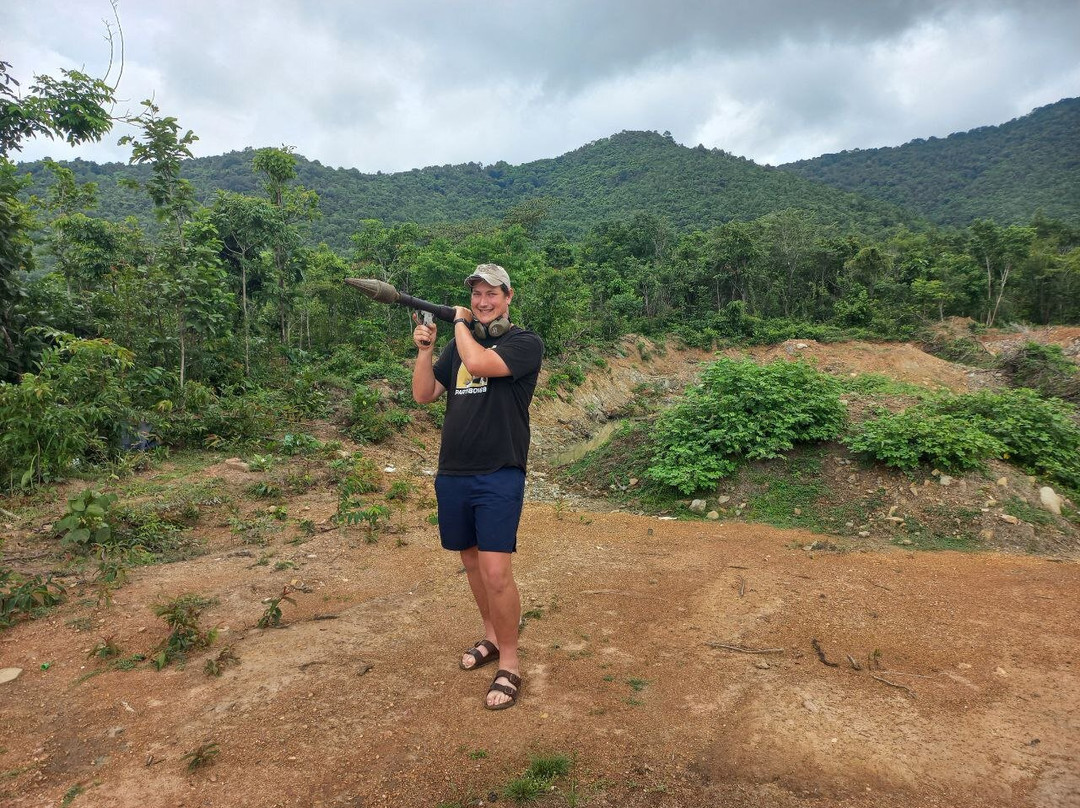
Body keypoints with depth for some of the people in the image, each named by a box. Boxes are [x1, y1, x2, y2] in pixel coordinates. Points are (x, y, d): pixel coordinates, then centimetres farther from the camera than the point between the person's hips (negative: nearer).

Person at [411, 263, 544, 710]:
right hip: (452, 474, 6)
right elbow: (423, 394, 11)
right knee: (471, 560, 17)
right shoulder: (459, 345, 14)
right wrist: (425, 348, -3)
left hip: (499, 476, -6)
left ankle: (509, 664, 8)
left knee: (496, 572, -10)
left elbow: (478, 363, -22)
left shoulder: (525, 343, -5)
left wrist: (460, 323, -5)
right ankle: (491, 636, 36)